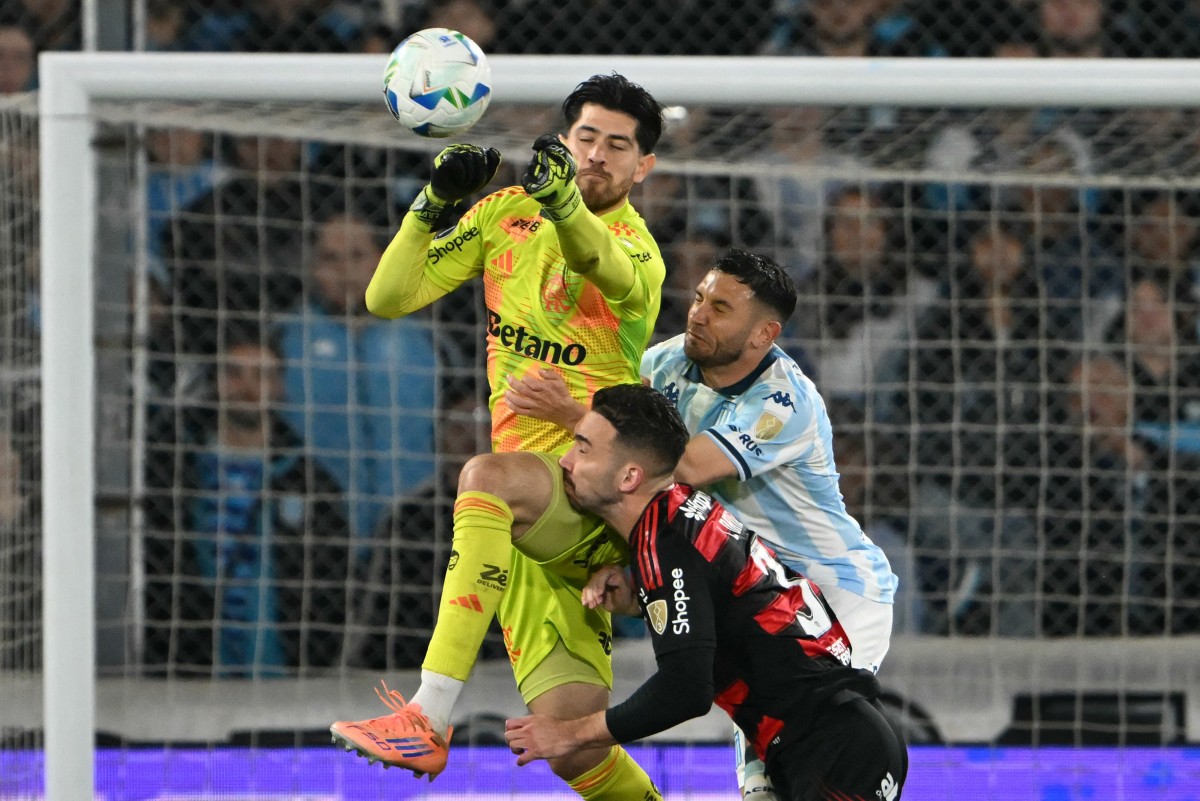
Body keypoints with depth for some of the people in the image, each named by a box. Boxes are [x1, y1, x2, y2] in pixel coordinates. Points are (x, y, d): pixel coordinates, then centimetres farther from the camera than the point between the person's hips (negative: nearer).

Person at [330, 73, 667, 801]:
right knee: (570, 733, -6)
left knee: (487, 477, -37)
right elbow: (388, 298, 8)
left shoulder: (639, 254, -4)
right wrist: (433, 205, -8)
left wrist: (565, 202, -50)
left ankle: (430, 720, -40)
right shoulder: (508, 214, 11)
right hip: (524, 522, 5)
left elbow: (605, 268, -30)